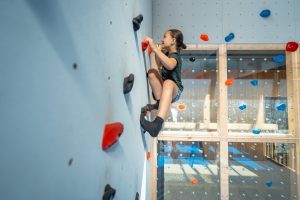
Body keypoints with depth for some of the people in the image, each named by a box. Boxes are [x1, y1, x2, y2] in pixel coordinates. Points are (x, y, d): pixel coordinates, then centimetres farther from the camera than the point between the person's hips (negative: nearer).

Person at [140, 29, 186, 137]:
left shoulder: (175, 56, -11)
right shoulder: (165, 53, 14)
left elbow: (170, 65, -36)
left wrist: (155, 48, -34)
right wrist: (155, 52, 10)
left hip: (174, 91, -6)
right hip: (161, 90, 6)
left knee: (168, 83, -42)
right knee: (152, 72, -19)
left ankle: (158, 123, -60)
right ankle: (160, 102, -24)